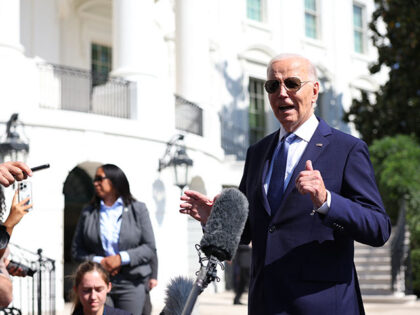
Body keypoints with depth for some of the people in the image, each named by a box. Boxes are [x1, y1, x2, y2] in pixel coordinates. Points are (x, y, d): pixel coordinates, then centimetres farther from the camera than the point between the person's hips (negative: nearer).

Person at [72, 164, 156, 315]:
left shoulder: (138, 209, 5)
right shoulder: (88, 213, 10)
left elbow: (150, 248, 0)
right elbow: (76, 250, 8)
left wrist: (121, 258, -13)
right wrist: (98, 261, -9)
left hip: (131, 285, -1)